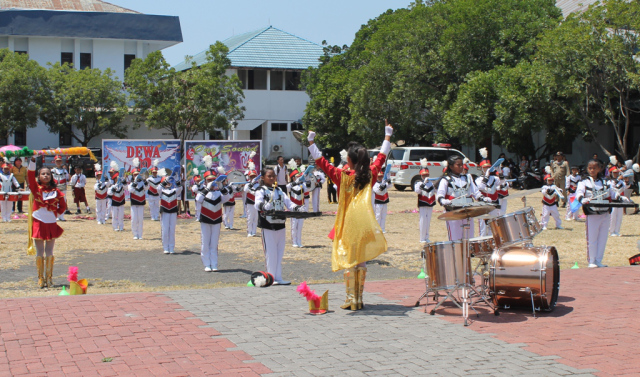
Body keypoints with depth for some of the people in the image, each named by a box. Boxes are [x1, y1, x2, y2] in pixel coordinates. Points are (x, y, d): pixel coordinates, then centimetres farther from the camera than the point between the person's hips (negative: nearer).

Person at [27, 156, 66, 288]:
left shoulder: (56, 191, 3)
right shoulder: (36, 188, 0)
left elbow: (63, 206, 13)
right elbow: (30, 176, -14)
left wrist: (56, 214, 3)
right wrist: (33, 161, -23)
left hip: (51, 224, 1)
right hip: (38, 223, -1)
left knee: (49, 252, 6)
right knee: (40, 252, 4)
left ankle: (49, 278, 14)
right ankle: (40, 278, 9)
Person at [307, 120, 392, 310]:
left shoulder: (342, 176, -9)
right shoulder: (370, 175, 1)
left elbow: (321, 162, -7)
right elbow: (381, 157, 16)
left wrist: (311, 142, -1)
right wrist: (388, 135, 28)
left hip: (348, 223, -3)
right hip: (364, 222, 4)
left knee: (349, 261, 1)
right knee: (362, 261, 9)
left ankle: (351, 300, 1)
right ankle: (359, 299, 12)